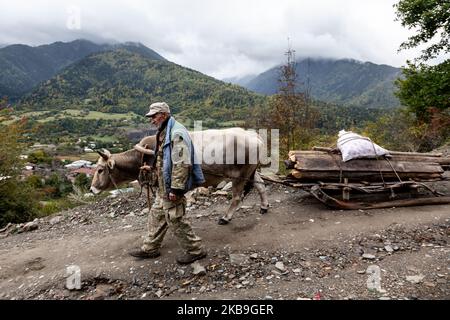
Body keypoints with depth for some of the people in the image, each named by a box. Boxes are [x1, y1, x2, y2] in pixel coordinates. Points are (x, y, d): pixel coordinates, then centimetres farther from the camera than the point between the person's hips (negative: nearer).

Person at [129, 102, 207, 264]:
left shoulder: (177, 134, -21)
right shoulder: (164, 132, 12)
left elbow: (182, 164, -27)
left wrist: (176, 189, -27)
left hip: (172, 186, -10)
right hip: (163, 187, 10)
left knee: (175, 219, -1)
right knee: (156, 215, 19)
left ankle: (195, 250, 15)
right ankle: (150, 248, 35)